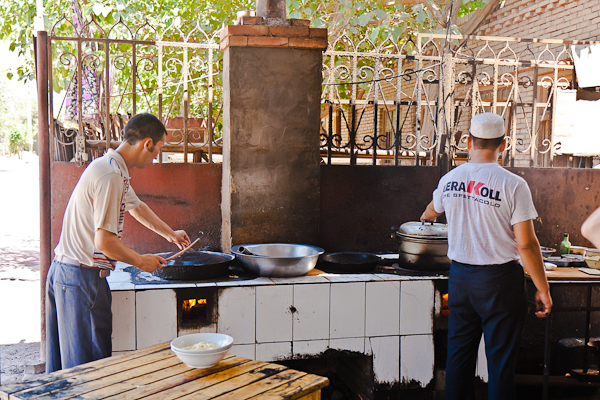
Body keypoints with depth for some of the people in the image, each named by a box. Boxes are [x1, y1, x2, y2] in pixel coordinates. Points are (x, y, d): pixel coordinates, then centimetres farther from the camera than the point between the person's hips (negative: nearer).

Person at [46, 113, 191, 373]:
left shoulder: (110, 167, 13)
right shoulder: (111, 176, -19)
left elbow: (136, 207, 31)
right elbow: (105, 242, -23)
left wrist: (169, 234, 42)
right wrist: (141, 261, -7)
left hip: (63, 270, 10)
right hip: (83, 276, -10)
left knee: (64, 356, 18)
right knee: (88, 363, 0)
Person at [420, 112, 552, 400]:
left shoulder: (449, 180, 2)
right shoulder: (513, 185, -14)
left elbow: (432, 210, 25)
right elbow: (526, 244, -15)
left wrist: (426, 217, 50)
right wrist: (542, 289, -4)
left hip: (459, 275, 5)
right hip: (499, 279, -4)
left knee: (459, 353, 15)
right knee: (500, 357, 6)